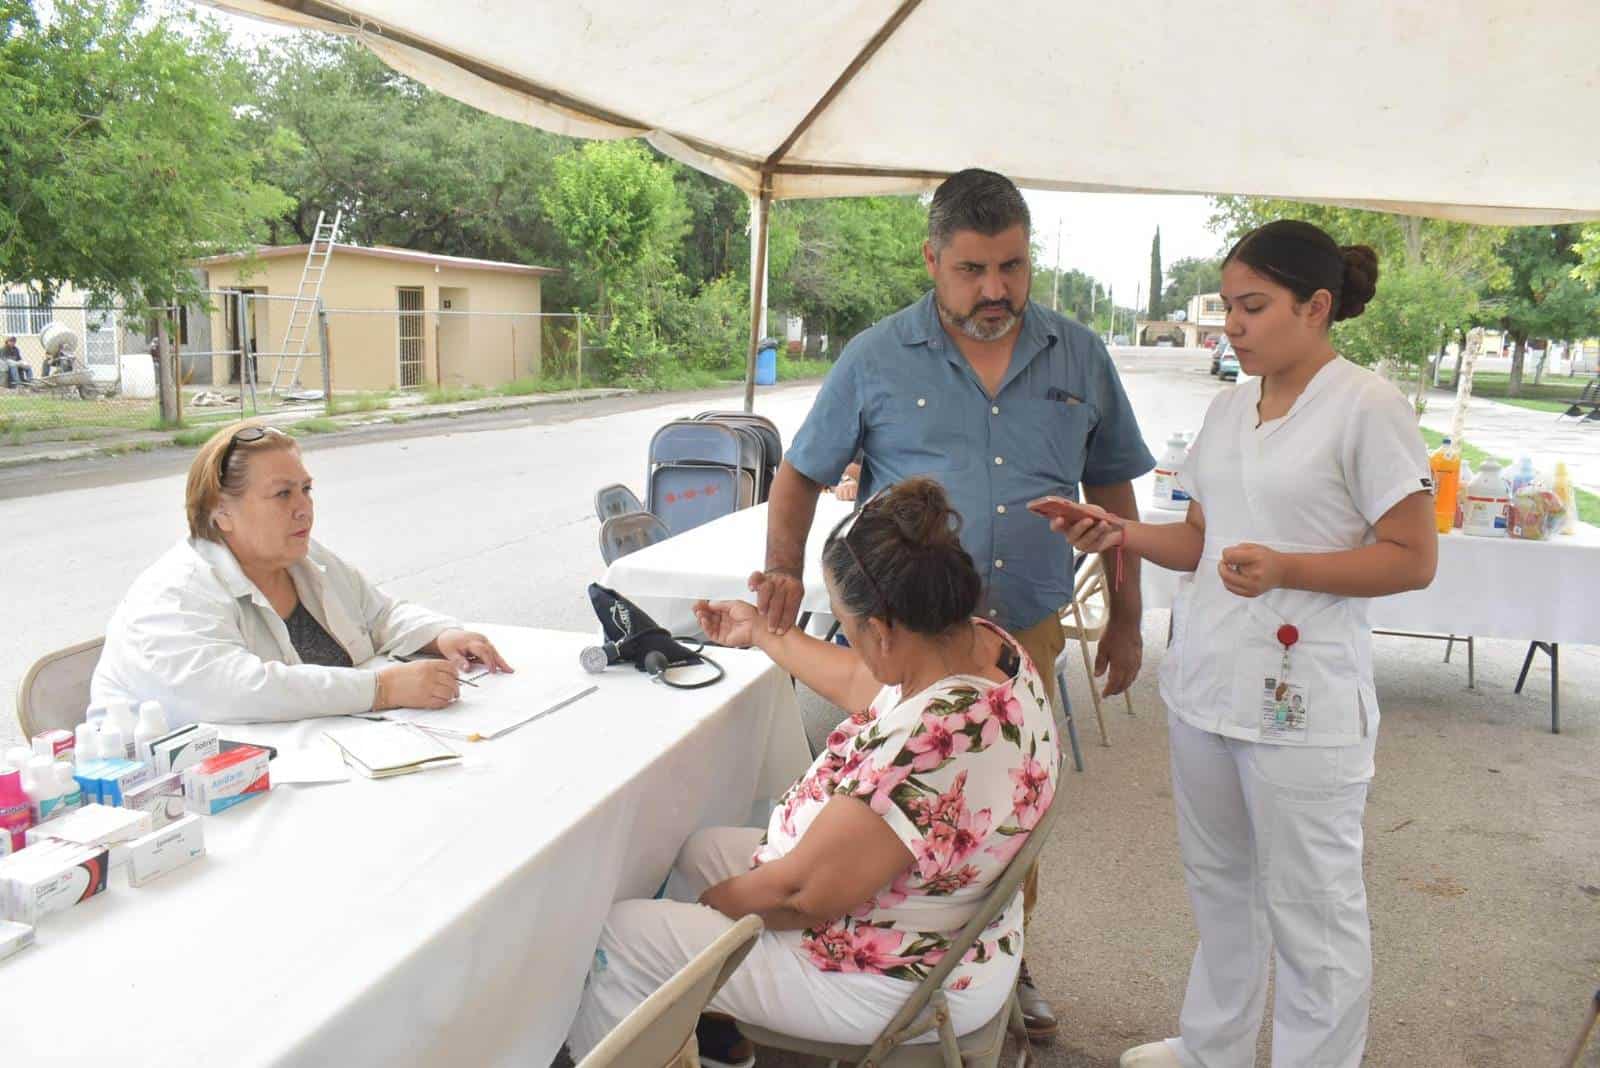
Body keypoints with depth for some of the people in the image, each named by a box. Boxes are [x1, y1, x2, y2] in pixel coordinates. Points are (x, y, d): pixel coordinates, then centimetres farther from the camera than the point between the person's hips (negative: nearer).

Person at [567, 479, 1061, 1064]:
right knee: (699, 847, 21)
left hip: (894, 985, -9)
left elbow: (803, 894, -26)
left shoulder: (927, 744, -38)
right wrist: (761, 633, 23)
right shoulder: (983, 642, -10)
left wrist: (710, 903, -6)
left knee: (619, 935, 1)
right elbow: (860, 683, 10)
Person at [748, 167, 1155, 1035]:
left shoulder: (1079, 358, 3)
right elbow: (800, 475, 4)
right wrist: (784, 573, -11)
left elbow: (1112, 492, 11)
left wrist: (1126, 621, 11)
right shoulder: (876, 360, -4)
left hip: (1026, 636, 3)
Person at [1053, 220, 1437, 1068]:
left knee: (1309, 907, 6)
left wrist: (1283, 568, -24)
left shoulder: (1367, 408, -11)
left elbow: (1412, 559, -11)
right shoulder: (1228, 406, 10)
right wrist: (1122, 535, -2)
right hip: (1203, 681, 7)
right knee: (1217, 880, 20)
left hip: (1302, 701, -7)